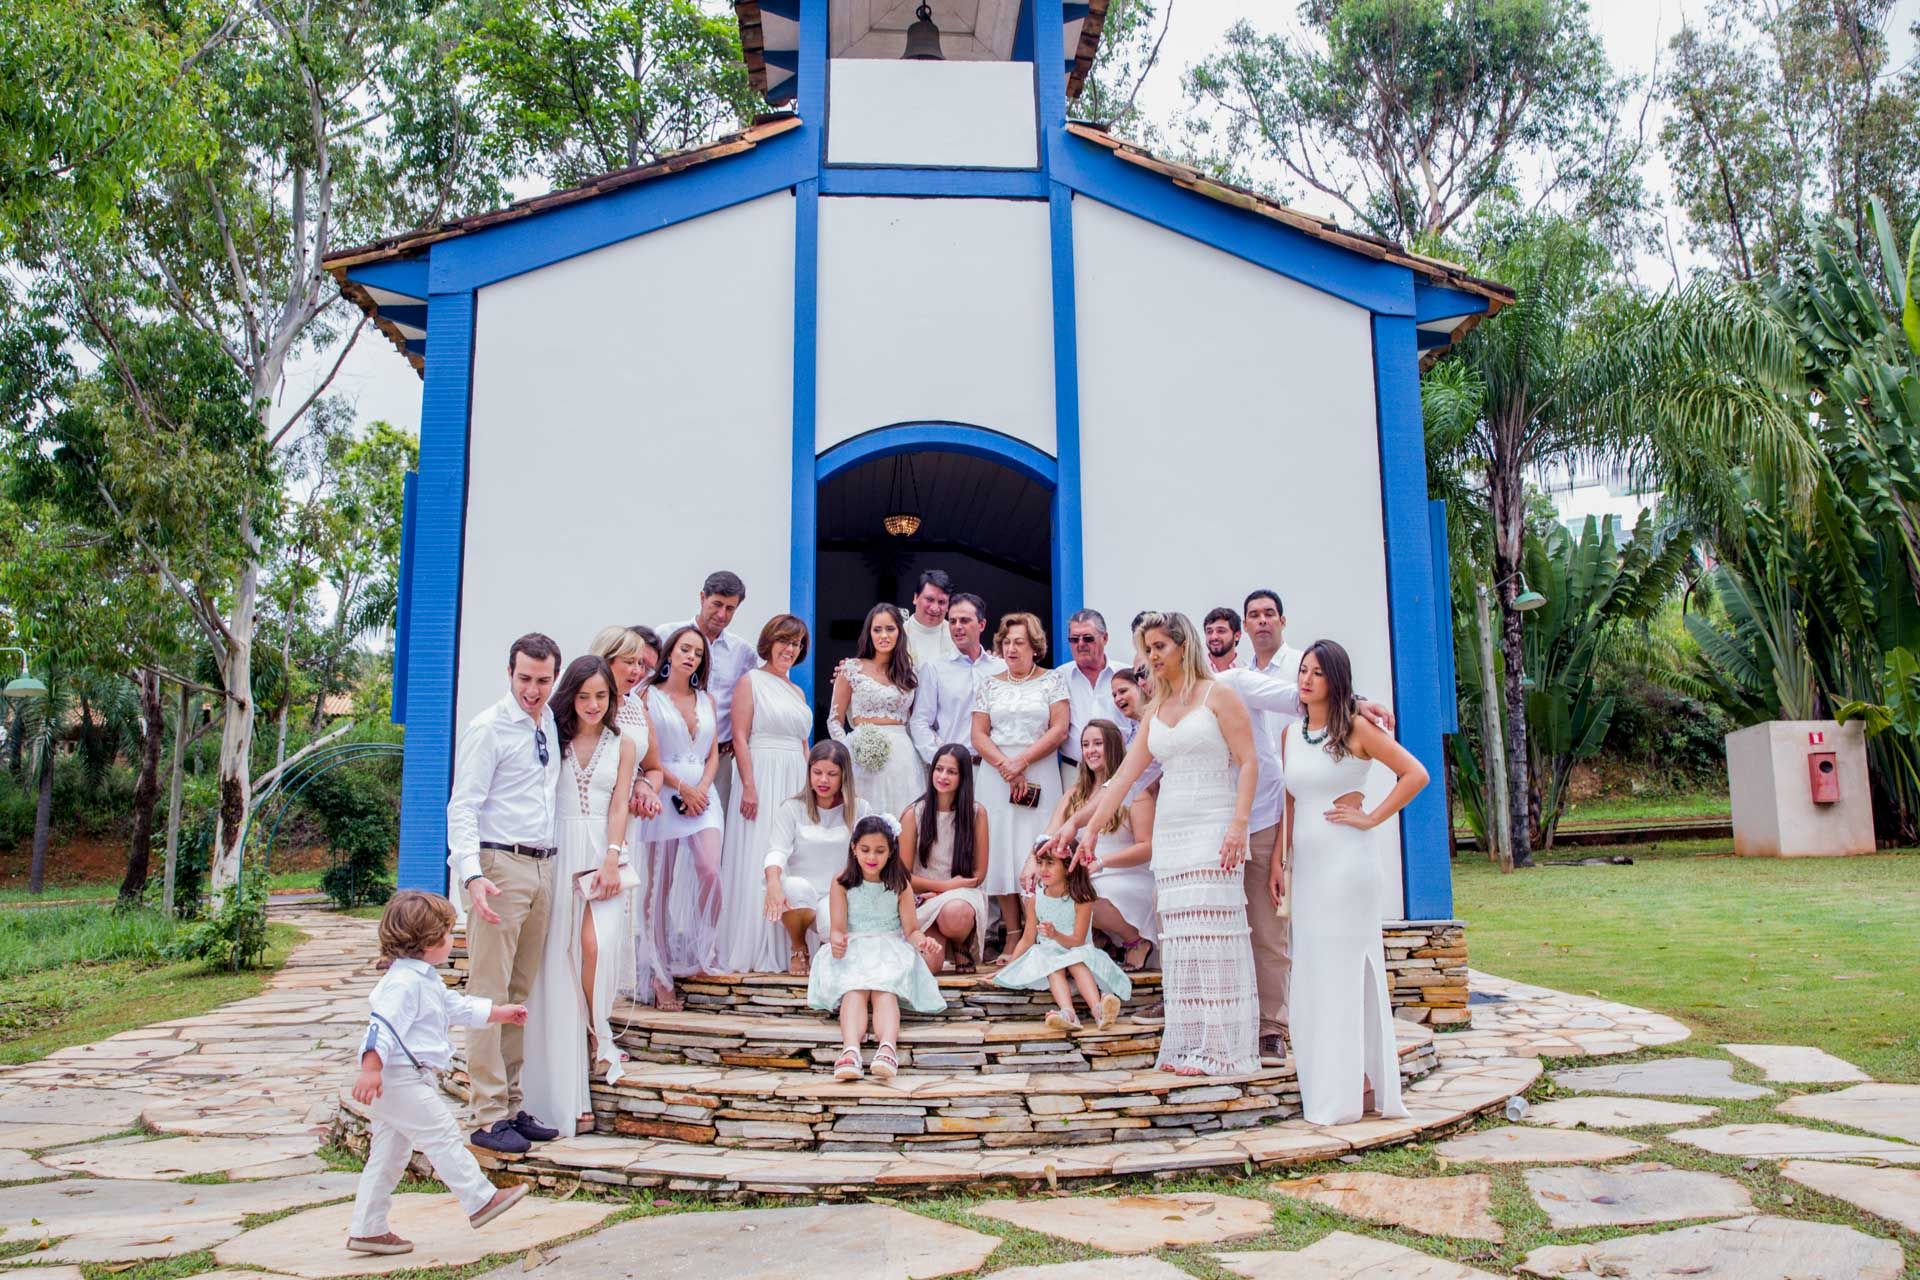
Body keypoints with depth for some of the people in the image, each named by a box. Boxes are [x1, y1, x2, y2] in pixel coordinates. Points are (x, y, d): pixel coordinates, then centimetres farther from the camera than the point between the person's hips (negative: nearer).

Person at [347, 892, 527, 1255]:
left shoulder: (426, 980, 17)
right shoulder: (405, 981, -18)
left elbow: (460, 1007, 28)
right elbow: (383, 1024, -28)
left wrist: (502, 1014, 33)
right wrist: (370, 1068, -37)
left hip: (400, 1082, 11)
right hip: (401, 1080, -11)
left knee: (389, 1154, 14)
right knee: (443, 1138, -5)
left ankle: (367, 1229, 20)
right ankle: (481, 1201, 2)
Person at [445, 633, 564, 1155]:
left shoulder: (550, 724, 14)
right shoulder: (488, 729, -7)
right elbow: (463, 807, -12)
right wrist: (472, 875, -25)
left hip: (542, 867, 7)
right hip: (501, 866, -7)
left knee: (522, 993, 10)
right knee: (490, 993, -5)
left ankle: (513, 1107, 16)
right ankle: (488, 1117, -1)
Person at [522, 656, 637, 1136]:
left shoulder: (621, 746, 11)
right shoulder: (553, 740, 8)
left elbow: (618, 807, 5)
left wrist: (612, 859, -8)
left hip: (602, 853, 1)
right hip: (557, 852, -1)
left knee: (596, 945, -20)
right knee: (560, 961, -2)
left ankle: (595, 1039, 2)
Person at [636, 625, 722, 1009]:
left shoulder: (707, 700, 15)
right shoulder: (649, 696, 2)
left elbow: (714, 754, 14)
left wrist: (702, 788, -4)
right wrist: (682, 788, -10)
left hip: (702, 794, 3)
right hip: (664, 793, -3)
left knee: (710, 872, -17)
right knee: (661, 885, -1)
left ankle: (703, 950, 2)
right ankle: (659, 975, 6)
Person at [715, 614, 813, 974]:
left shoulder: (798, 691, 18)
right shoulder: (750, 681, -1)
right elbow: (740, 737, -9)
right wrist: (749, 786, -17)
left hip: (795, 782, 6)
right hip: (762, 777, -6)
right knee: (757, 862, -6)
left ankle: (784, 949, 14)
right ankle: (750, 953, 0)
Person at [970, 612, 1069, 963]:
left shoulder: (1052, 680, 7)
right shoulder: (989, 685, 13)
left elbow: (1059, 729, -3)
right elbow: (979, 735, 6)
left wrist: (1021, 761, -11)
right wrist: (1005, 766, -10)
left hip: (1040, 774, -2)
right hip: (996, 774, 2)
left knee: (1035, 852, -7)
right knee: (1002, 851, -2)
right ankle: (1012, 937, 2)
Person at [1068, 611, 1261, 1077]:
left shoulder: (1218, 695, 0)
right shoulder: (1156, 710, 17)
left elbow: (1248, 762, -7)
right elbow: (1124, 775, 15)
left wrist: (1238, 824, -18)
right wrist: (1091, 828, 11)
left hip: (1212, 829, -6)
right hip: (1169, 831, 6)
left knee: (1209, 931, -9)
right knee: (1179, 937, 3)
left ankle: (1217, 1046, -4)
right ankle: (1187, 1045, 7)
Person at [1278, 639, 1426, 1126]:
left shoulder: (1356, 728, -5)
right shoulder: (1291, 733, 12)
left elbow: (1415, 775, -8)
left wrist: (1371, 817, -9)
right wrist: (1278, 863, 12)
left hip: (1346, 862, -6)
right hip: (1305, 865, 6)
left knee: (1346, 966, -4)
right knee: (1312, 971, 7)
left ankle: (1358, 1086, 2)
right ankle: (1326, 1088, 14)